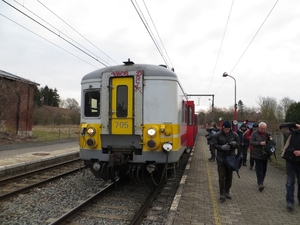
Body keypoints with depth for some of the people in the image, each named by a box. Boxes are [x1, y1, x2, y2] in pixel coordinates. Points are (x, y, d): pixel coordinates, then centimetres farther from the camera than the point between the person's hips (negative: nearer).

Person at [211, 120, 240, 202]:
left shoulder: (234, 135, 0)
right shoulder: (218, 135, -8)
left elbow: (238, 144, 7)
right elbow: (214, 144, -6)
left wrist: (235, 144, -17)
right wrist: (222, 147, -22)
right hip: (221, 159, -3)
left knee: (229, 176, 14)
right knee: (221, 177, -2)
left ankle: (227, 192, 30)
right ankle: (222, 194, 7)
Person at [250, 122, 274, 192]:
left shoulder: (268, 134, 5)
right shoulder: (254, 133, -6)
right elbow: (251, 142, -12)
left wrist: (271, 140, -12)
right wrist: (260, 143, -22)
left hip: (265, 155, 5)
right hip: (257, 155, -5)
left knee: (264, 169, 13)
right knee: (259, 169, -8)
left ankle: (260, 182, 27)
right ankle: (260, 183, -9)